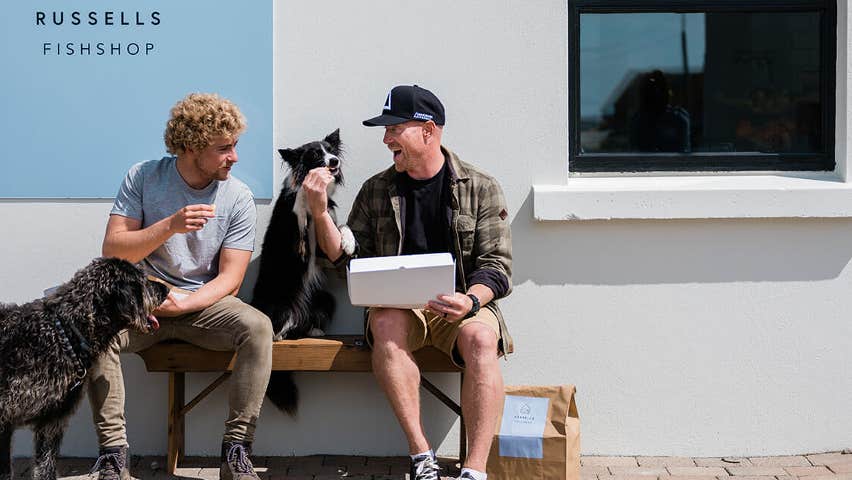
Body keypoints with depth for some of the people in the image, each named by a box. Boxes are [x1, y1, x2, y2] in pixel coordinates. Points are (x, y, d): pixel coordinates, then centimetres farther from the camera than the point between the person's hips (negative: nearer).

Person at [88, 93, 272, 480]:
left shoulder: (238, 197, -3)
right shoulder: (143, 178, -4)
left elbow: (229, 278, -6)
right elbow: (112, 251, -11)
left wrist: (183, 304, -23)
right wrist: (170, 225, -25)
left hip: (204, 303, 1)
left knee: (258, 327, -28)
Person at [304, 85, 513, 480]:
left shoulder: (481, 189, 4)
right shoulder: (376, 190, 12)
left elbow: (497, 266, -2)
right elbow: (347, 257, 10)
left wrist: (471, 300, -22)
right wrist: (319, 211, -4)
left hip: (461, 304, -1)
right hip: (399, 303, 1)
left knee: (481, 337, -35)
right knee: (386, 325, -34)